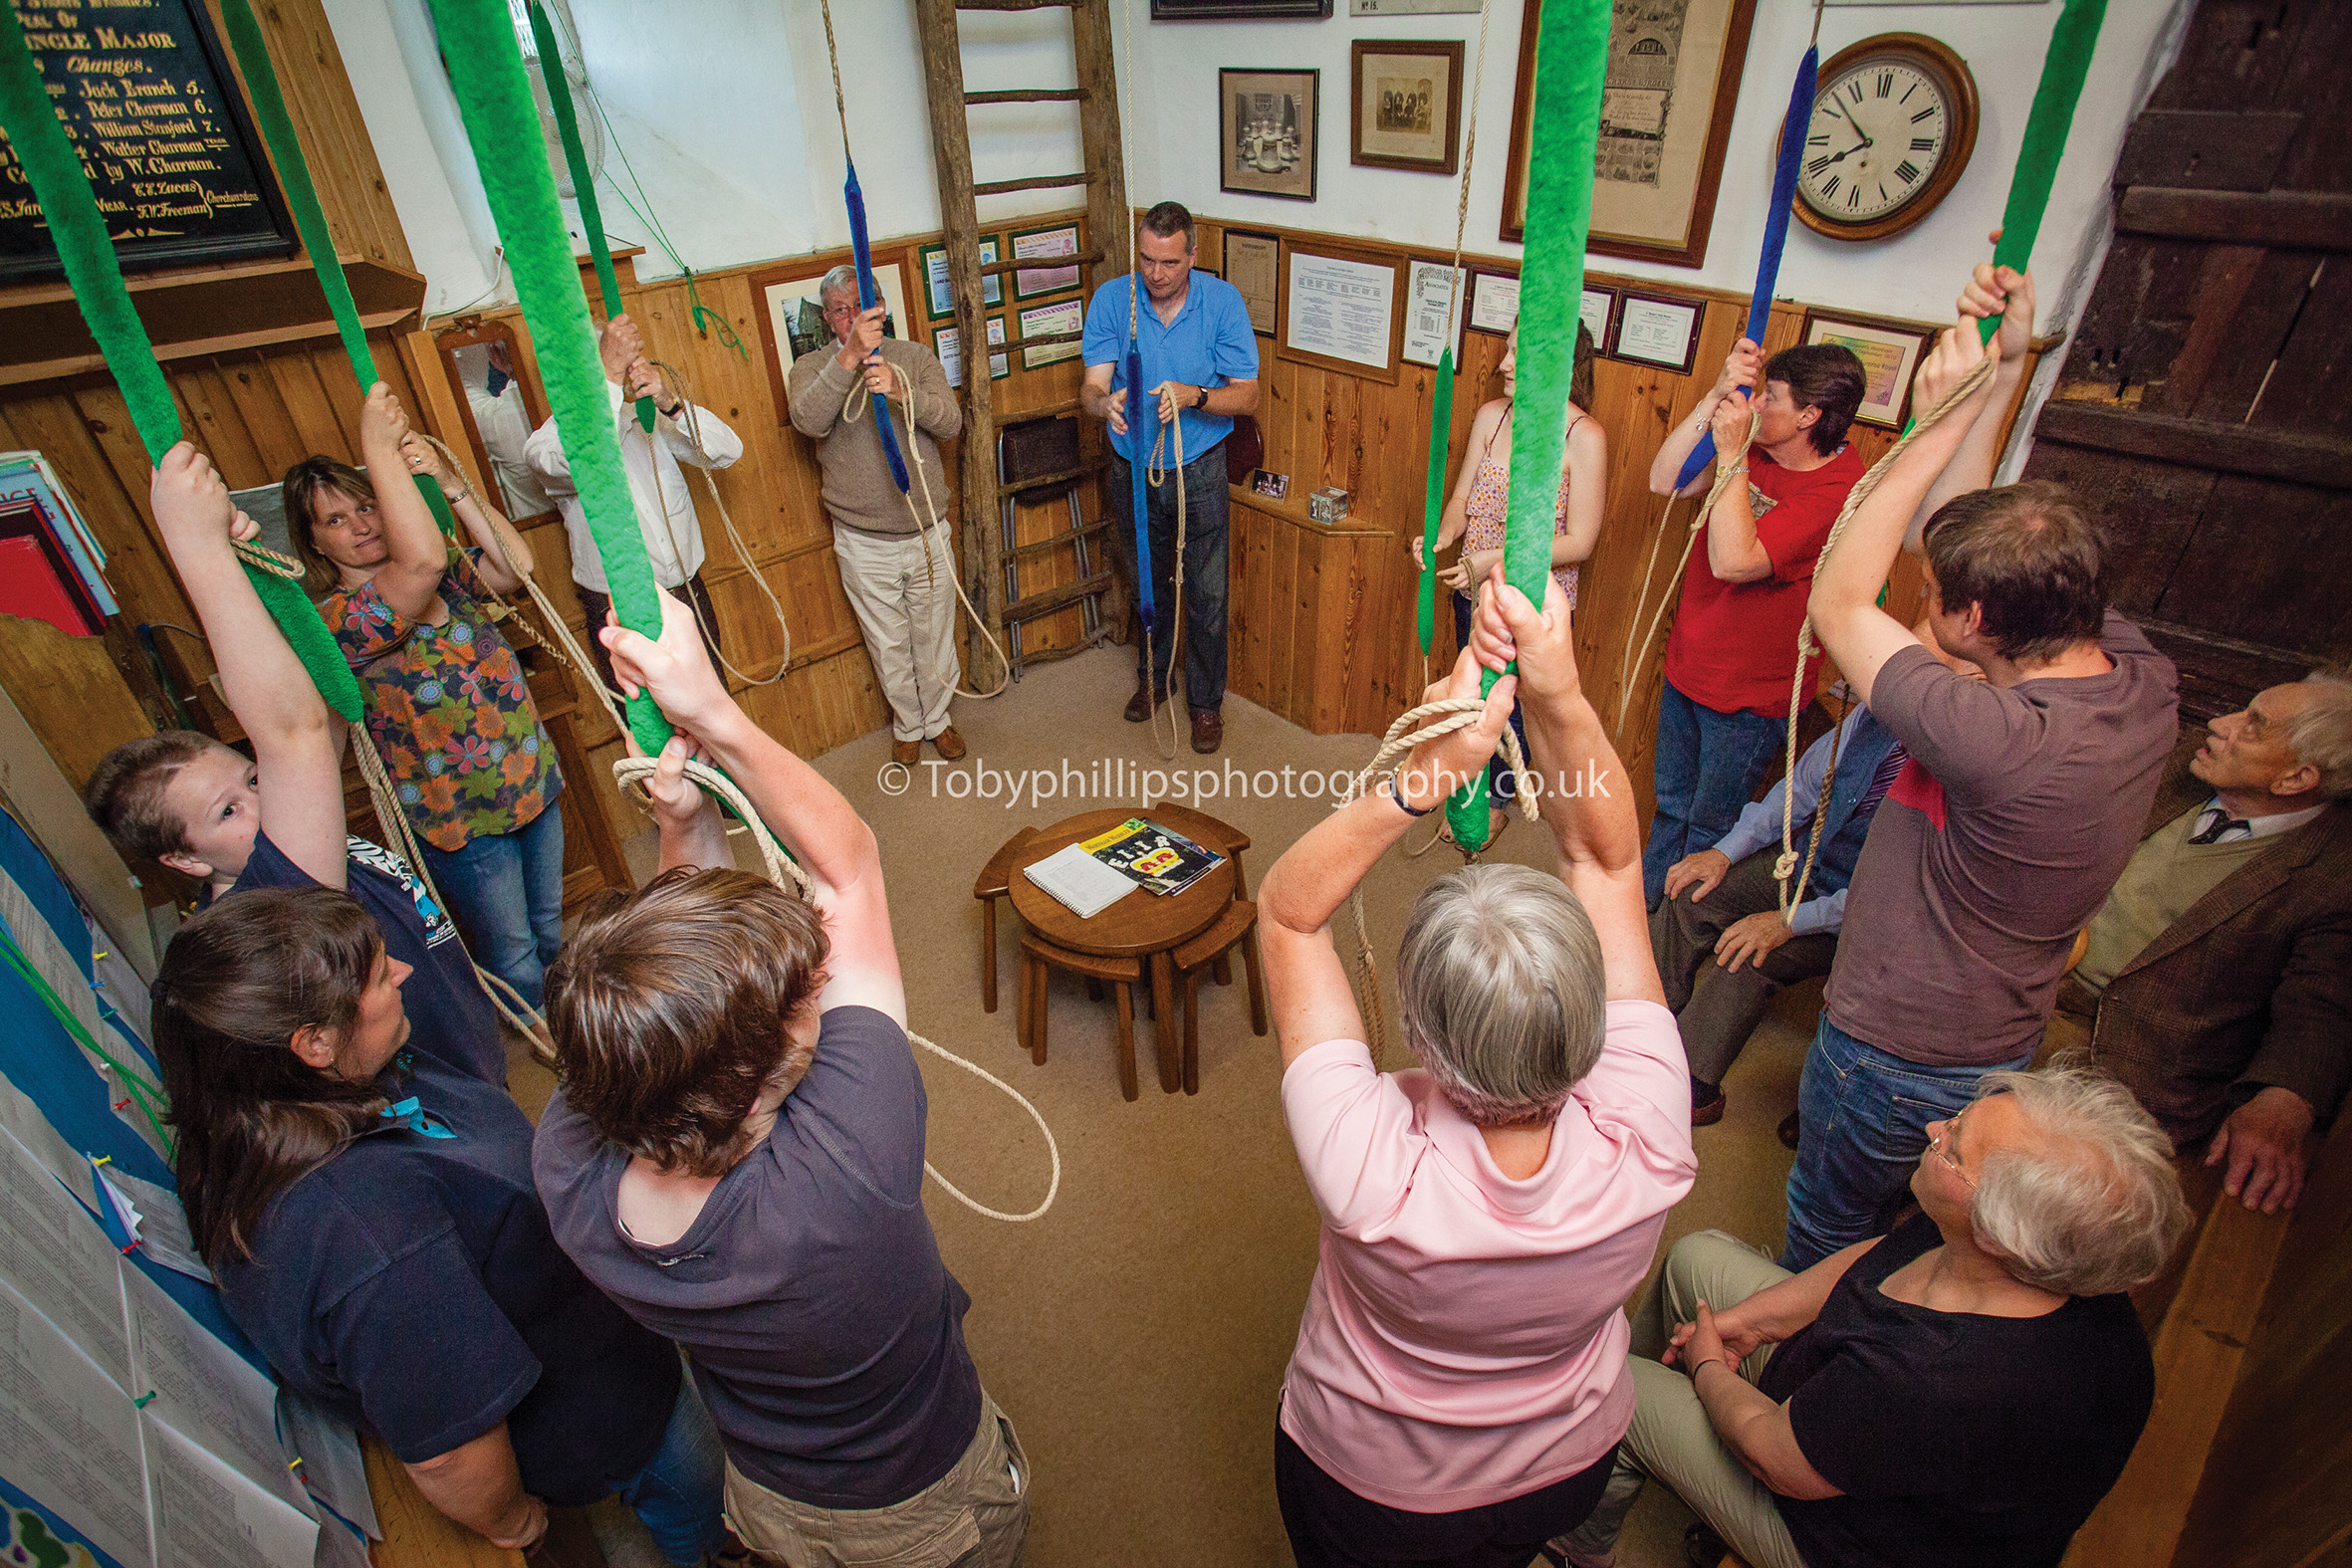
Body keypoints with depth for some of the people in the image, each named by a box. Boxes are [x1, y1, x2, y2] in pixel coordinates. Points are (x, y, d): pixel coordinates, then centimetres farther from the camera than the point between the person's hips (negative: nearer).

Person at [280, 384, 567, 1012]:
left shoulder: (447, 579, 3)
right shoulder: (336, 620, -19)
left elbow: (517, 565, -16)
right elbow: (423, 559, -36)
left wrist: (449, 483, -22)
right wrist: (381, 450, -31)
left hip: (534, 783, 6)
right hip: (461, 819, -6)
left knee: (549, 926, 25)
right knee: (512, 955, 12)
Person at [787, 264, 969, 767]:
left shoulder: (915, 357, 2)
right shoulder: (812, 367, -3)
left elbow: (950, 423, -13)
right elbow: (809, 420, -26)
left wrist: (900, 390, -31)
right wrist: (849, 357, -36)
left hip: (928, 533, 1)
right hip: (863, 544, -1)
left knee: (935, 637, 15)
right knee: (889, 645, 12)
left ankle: (937, 718, 36)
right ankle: (907, 726, 34)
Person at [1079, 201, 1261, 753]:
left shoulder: (1222, 302, -12)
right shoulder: (1111, 300, -8)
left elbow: (1247, 396, -14)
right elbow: (1092, 385, -15)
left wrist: (1191, 396, -34)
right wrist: (1104, 403, -40)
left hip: (1199, 471, -1)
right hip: (1132, 469, 2)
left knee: (1207, 595, 5)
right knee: (1148, 583, 19)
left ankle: (1206, 700, 24)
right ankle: (1152, 678, 42)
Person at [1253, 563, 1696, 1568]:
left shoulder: (1373, 1169, -46)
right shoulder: (1645, 1142, -38)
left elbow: (1286, 911, -35)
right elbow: (1609, 860, -29)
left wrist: (1422, 774, -45)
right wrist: (1560, 694, -40)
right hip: (1567, 1470, 3)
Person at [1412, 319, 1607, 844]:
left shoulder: (1585, 436, -18)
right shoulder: (1491, 415, -2)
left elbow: (1578, 543, -18)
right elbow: (1463, 497, 5)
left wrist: (1497, 559, -26)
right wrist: (1443, 536, -16)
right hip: (1475, 593, 5)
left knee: (1513, 707, 13)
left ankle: (1497, 803, 38)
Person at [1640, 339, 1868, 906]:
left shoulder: (1838, 492, -25)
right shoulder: (1760, 451, -3)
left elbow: (1733, 561, -34)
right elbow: (1664, 481, -10)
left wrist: (1731, 454, -31)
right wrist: (1717, 395, -18)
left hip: (1748, 694, -7)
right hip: (1688, 666, 7)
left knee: (1709, 831, 12)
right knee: (1671, 805, 25)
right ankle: (1646, 900, 45)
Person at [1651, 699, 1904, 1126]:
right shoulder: (1873, 716, -11)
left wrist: (1790, 922, -23)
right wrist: (1725, 851, -4)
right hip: (1810, 858, 6)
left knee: (1748, 958, -23)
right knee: (1689, 898, -10)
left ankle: (1692, 1086, -7)